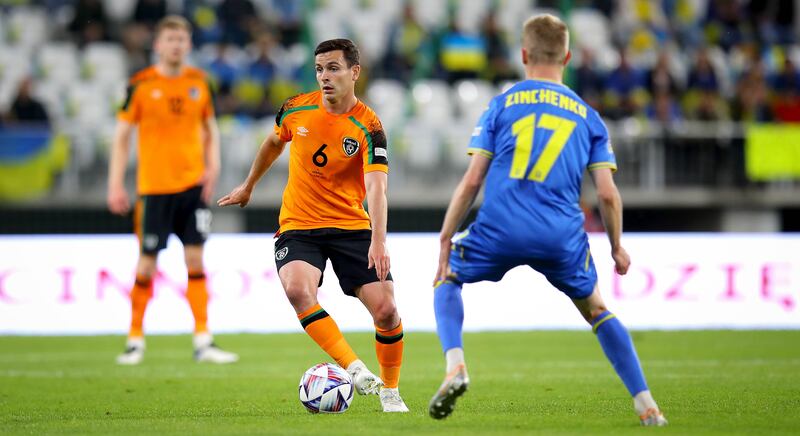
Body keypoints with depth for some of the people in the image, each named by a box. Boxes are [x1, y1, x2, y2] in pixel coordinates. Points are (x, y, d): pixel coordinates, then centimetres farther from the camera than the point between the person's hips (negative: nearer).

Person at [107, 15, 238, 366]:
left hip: (193, 184, 3)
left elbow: (210, 129, 17)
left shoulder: (199, 83, 7)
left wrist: (212, 166, 1)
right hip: (154, 187, -3)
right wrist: (116, 185, -6)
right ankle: (135, 340, 13)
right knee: (147, 263, 0)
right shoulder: (141, 84, -3)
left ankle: (203, 341, 2)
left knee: (195, 260, -1)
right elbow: (121, 135, 0)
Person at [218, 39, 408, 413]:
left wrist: (378, 241, -40)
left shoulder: (368, 127, -14)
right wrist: (248, 186, 31)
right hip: (298, 226, 1)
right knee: (297, 289, -30)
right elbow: (274, 142, 21)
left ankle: (390, 392, 14)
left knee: (386, 310, -11)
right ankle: (355, 368, -29)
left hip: (352, 227, -1)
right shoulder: (296, 110, -2)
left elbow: (376, 188, -26)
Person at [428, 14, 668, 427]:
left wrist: (446, 237, 8)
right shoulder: (588, 116, 14)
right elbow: (607, 194, 8)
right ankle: (646, 406, 15)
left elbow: (472, 180, 3)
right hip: (562, 237, 2)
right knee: (596, 310, 23)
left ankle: (455, 365, -3)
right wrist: (617, 247, 23)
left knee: (446, 280, 23)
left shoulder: (501, 104, 9)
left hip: (500, 230, -1)